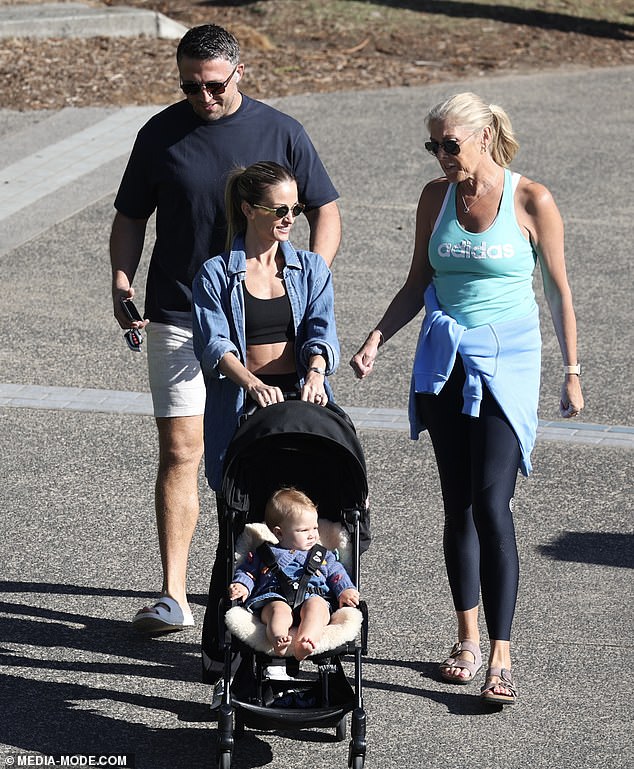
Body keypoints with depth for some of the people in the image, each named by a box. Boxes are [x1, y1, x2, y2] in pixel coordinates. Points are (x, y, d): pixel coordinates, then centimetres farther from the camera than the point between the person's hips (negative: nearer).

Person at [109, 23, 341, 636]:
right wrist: (121, 278, -8)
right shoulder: (160, 135, 2)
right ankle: (173, 597, -6)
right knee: (179, 452, -6)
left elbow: (325, 214, 5)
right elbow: (131, 217, 10)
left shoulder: (280, 132, 0)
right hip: (178, 319, 0)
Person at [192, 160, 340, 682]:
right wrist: (252, 382, -28)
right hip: (241, 409, -2)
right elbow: (214, 342, -9)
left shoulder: (311, 269, 13)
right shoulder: (216, 274, 4)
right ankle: (220, 651, 6)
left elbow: (321, 328, -2)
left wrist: (315, 373, -24)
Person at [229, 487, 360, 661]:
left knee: (315, 606, -37)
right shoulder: (263, 554, 26)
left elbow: (336, 574, 26)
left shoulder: (323, 555, 32)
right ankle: (278, 641, -69)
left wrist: (346, 590, 4)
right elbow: (246, 571, 26)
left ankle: (305, 643, -64)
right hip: (274, 598, -1)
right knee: (279, 610, -38)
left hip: (313, 596, 1)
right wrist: (242, 585, 3)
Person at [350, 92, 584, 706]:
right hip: (442, 359, 4)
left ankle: (500, 657, -12)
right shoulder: (436, 198, 5)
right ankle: (468, 639, 18)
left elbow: (558, 290, 1)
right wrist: (376, 339, -1)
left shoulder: (532, 201, -7)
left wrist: (572, 373, 1)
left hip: (506, 361, -4)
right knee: (458, 506, 7)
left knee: (492, 505, -13)